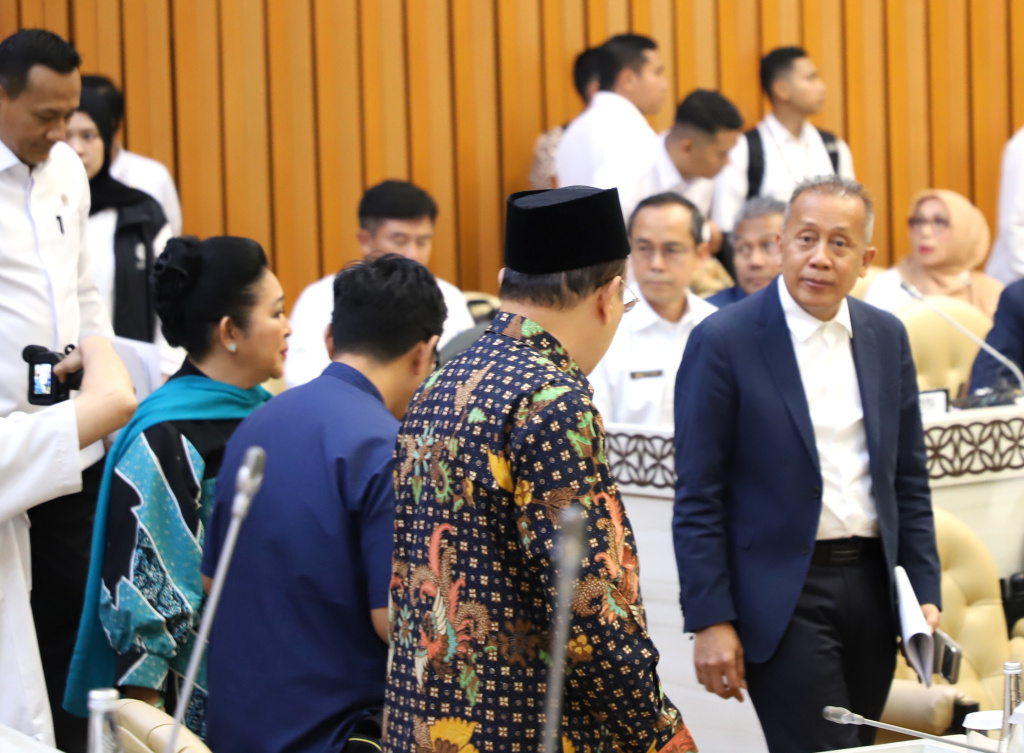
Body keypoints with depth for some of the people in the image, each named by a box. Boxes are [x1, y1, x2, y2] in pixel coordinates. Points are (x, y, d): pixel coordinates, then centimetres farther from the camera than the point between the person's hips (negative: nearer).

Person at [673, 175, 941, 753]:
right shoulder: (724, 341, -7)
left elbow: (910, 482, 14)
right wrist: (710, 621, -12)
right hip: (783, 595, -5)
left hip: (871, 587, 6)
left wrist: (925, 594, 6)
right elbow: (698, 499, -8)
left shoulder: (887, 337, 9)